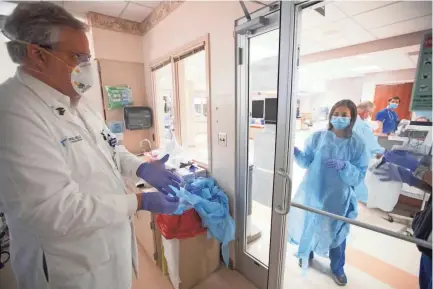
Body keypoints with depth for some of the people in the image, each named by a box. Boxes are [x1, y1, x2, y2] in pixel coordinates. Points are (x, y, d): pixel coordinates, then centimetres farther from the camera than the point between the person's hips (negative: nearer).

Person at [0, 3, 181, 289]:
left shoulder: (77, 100, 4)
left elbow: (106, 148, 10)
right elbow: (52, 210, -29)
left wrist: (142, 168, -7)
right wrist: (140, 202, -26)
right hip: (73, 265, -7)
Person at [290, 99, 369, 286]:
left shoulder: (357, 144, -10)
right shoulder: (318, 137, -8)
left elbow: (359, 176, -12)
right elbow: (306, 162, -8)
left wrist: (344, 166, -30)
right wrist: (295, 152, -26)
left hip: (338, 198, 0)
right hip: (313, 192, 1)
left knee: (336, 231, 18)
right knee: (309, 225, 20)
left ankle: (337, 268, 46)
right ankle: (307, 253, 50)